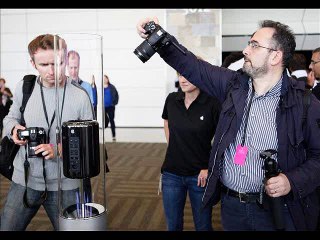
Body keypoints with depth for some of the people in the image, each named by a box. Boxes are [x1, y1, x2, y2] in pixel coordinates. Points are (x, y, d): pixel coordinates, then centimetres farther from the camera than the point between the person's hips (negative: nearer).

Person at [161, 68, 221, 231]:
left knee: (203, 226, 14)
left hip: (200, 175, -3)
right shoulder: (172, 99, -2)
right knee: (173, 225, 17)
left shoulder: (213, 103, -14)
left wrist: (210, 168, -13)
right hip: (171, 174, 3)